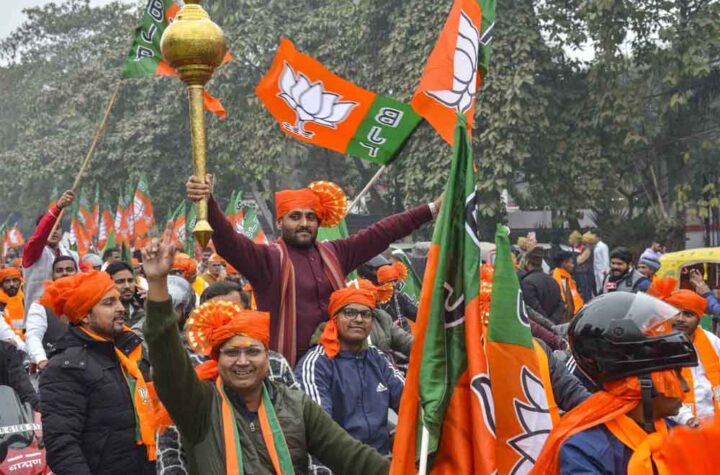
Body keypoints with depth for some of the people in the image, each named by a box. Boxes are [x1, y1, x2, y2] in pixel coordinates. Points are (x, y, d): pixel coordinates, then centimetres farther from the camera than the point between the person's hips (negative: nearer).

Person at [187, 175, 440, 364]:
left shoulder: (334, 253, 11)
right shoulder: (267, 259, -5)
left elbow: (381, 232, 14)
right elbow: (228, 240, -21)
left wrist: (431, 210, 16)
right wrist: (208, 203, -39)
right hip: (287, 368, -5)